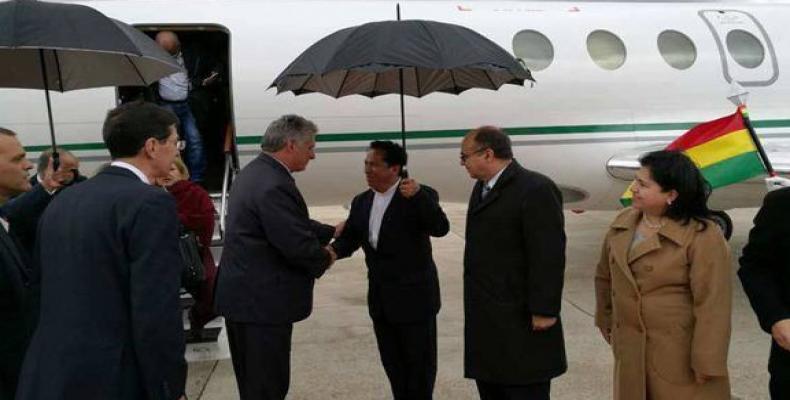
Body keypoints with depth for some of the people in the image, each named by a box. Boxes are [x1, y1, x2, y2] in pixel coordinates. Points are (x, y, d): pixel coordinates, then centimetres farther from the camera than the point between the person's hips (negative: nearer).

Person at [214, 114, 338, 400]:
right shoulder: (274, 185, -24)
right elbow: (298, 246, -26)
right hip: (262, 300, -11)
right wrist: (326, 259, -6)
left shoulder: (255, 171, 9)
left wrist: (332, 231, 20)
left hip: (244, 294, 11)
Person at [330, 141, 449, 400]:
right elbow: (348, 239, 4)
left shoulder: (420, 196, -13)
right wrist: (331, 251, -17)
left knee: (420, 363, 10)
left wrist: (418, 195, -40)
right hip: (380, 298, 6)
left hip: (414, 296, -6)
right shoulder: (361, 202, 5)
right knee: (392, 363, 18)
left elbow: (440, 229, -27)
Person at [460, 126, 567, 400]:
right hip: (485, 320, 9)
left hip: (521, 321, -8)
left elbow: (549, 256, -19)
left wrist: (543, 311, -18)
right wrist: (475, 302, 15)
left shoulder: (535, 189, -16)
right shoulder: (482, 188, 12)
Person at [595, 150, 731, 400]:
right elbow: (605, 276, 14)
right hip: (631, 348, 6)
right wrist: (606, 320, 20)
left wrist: (707, 362, -17)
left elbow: (713, 304, -18)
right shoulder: (622, 224, 2)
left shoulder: (703, 237, -19)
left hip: (680, 354, -6)